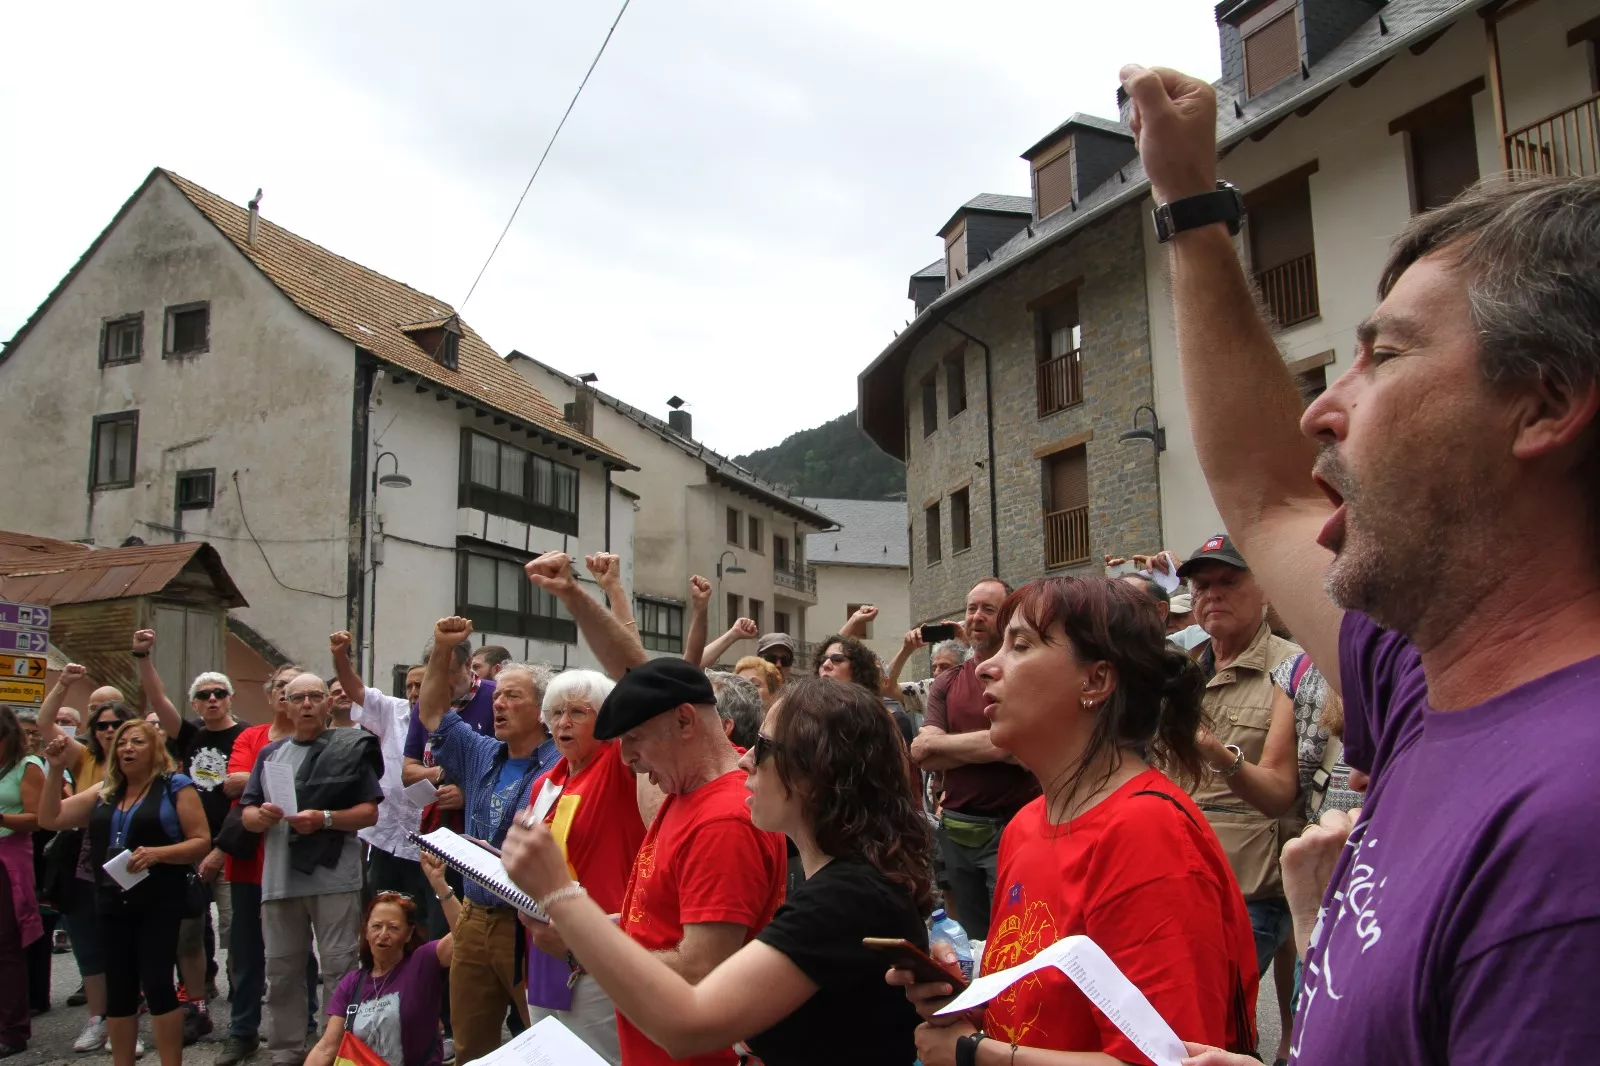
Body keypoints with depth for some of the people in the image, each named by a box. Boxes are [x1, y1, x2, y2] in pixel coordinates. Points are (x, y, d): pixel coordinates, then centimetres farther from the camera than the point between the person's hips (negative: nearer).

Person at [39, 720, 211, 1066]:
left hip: (159, 903, -5)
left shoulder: (175, 786, -3)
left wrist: (156, 853, -22)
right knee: (118, 988, 11)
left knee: (156, 984, -7)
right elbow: (50, 819, 10)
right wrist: (56, 769, 1)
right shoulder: (104, 791, 13)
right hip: (113, 903, 5)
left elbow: (202, 841, -7)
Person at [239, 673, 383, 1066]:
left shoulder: (351, 748, 0)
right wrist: (261, 815, -10)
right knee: (281, 971, 11)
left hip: (335, 879, -4)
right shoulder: (269, 753, 15)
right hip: (279, 879, 5)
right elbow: (246, 814, 13)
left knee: (339, 969, -1)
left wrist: (324, 819, -18)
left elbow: (369, 812, -4)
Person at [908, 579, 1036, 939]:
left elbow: (1016, 745, -19)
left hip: (1010, 828, -5)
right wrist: (990, 747, -12)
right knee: (972, 943, 17)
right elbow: (925, 757, 0)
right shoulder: (945, 684, 10)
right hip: (956, 830, 6)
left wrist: (939, 742, -7)